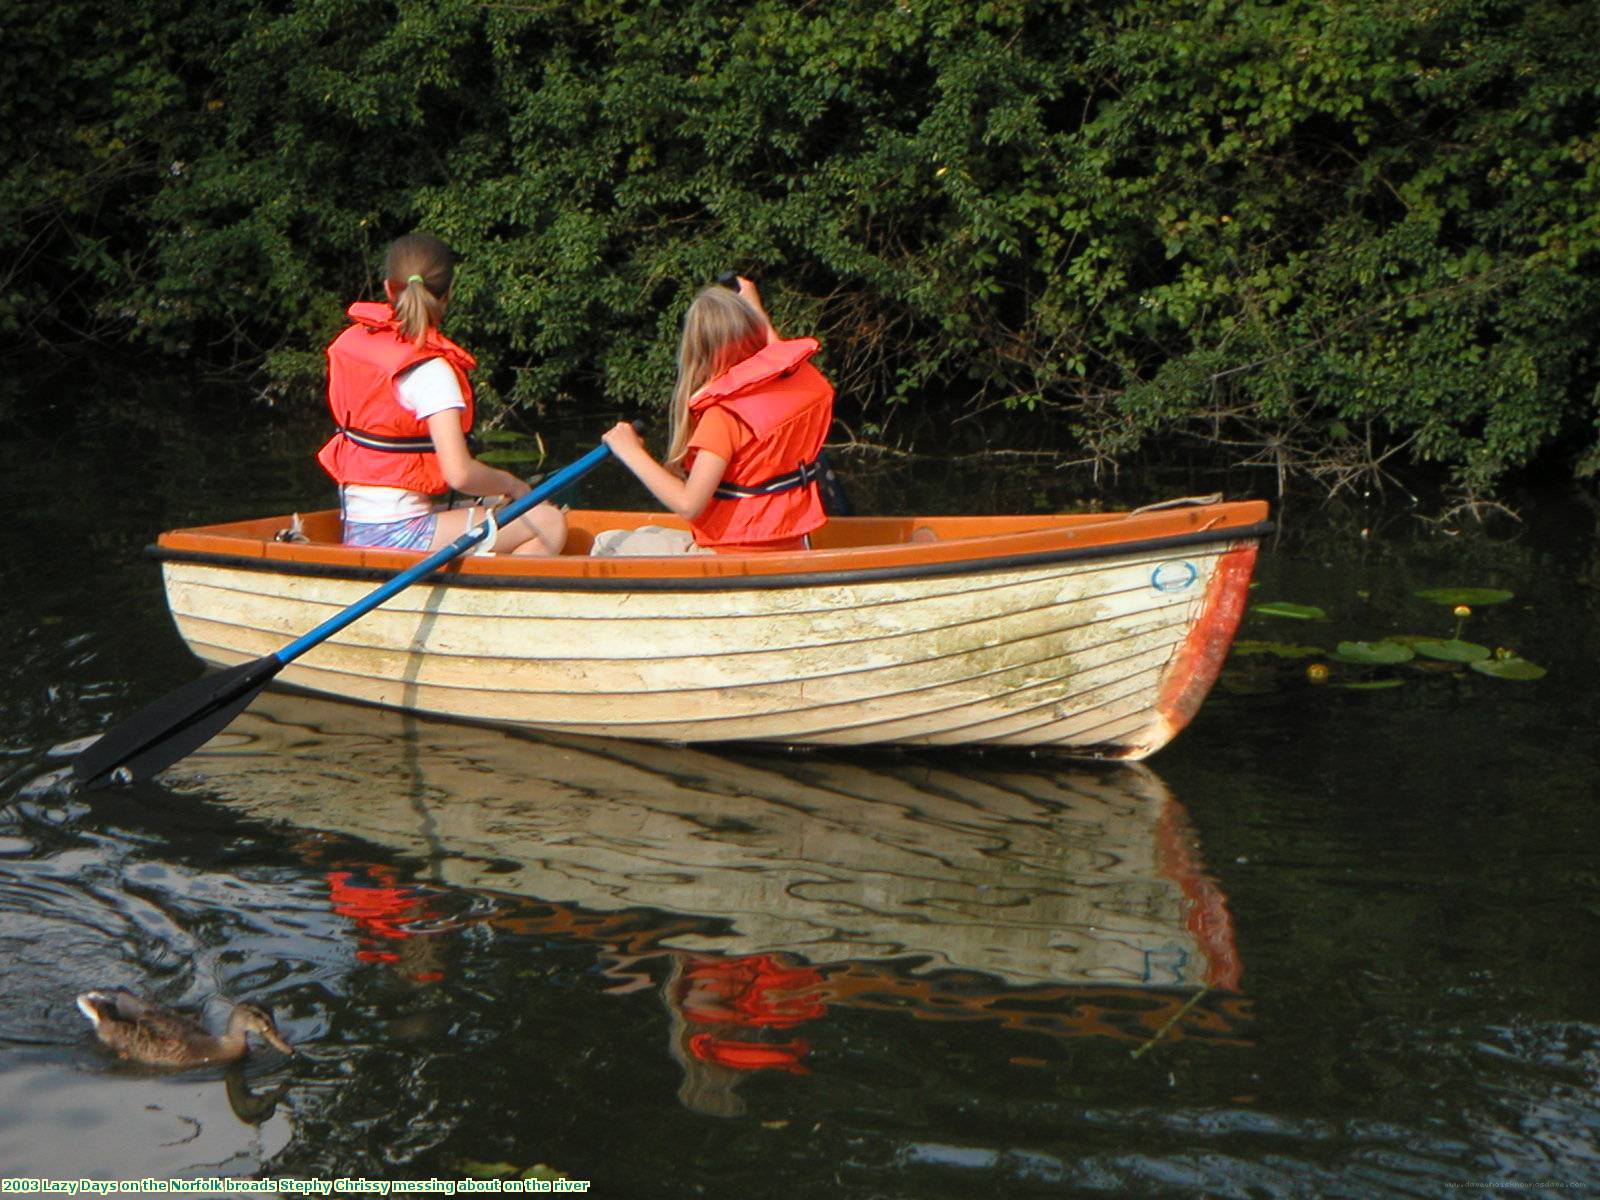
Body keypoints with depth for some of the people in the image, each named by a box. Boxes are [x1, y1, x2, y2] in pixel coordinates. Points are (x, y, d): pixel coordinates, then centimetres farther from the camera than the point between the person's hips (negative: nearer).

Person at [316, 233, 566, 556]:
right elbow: (459, 474, -23)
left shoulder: (350, 342, 6)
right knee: (549, 523, -8)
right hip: (397, 534, -9)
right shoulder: (431, 371, -17)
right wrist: (510, 484, -3)